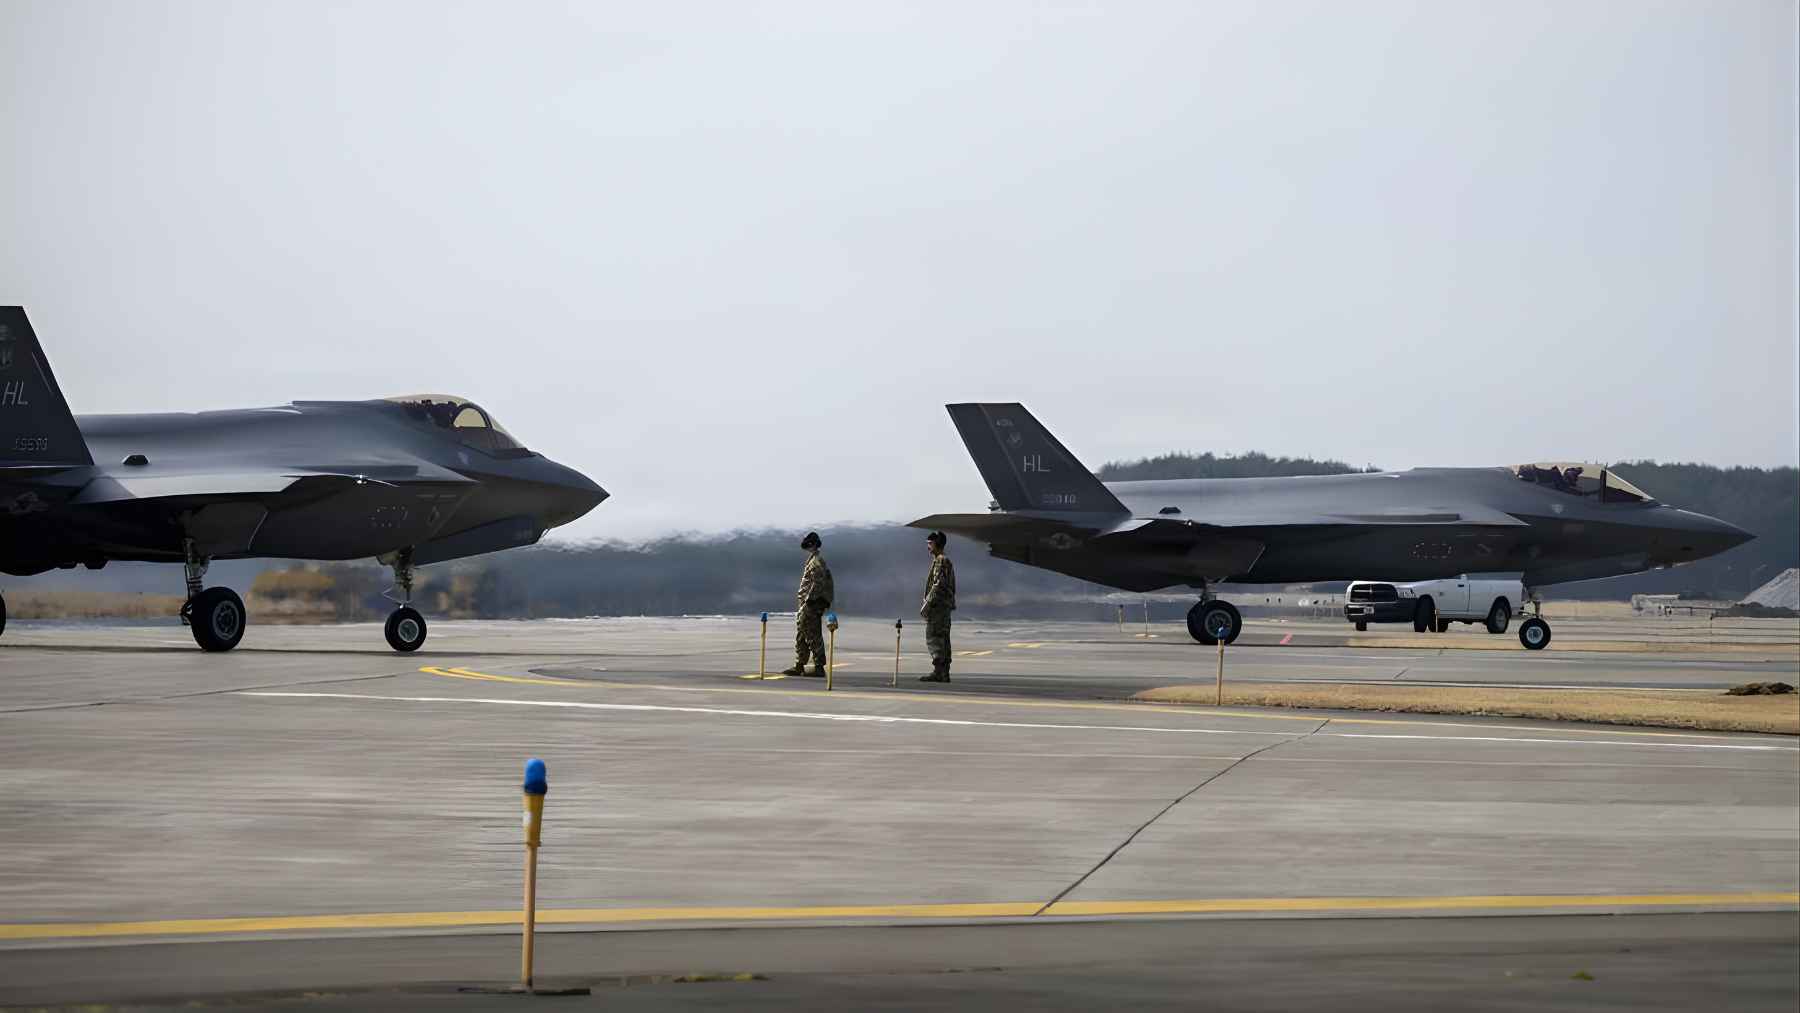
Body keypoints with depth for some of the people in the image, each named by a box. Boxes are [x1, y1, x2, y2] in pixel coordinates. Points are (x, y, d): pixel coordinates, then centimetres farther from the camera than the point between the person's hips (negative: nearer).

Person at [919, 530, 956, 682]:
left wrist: (926, 605, -19)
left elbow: (938, 585, -20)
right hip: (946, 605, 10)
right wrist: (926, 602, 22)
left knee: (934, 638, -11)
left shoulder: (941, 561, -13)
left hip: (938, 605, -10)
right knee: (943, 640, 9)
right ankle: (944, 673, 9)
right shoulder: (946, 561, 20)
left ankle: (938, 672, -14)